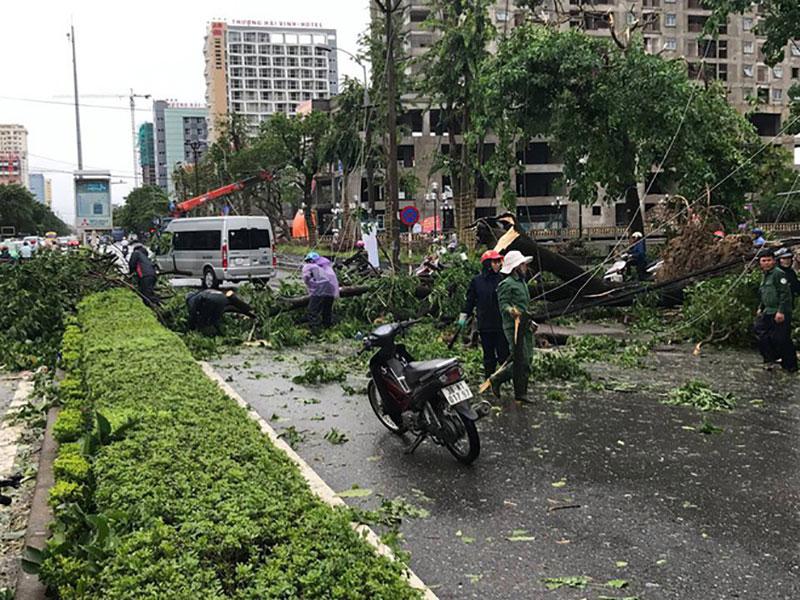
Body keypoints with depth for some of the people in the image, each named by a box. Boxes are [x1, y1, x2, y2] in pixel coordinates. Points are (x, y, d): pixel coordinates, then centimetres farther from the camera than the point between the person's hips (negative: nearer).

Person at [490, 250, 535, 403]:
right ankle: (520, 393, 4)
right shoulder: (506, 284, -10)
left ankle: (497, 379, 19)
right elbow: (503, 304, -18)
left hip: (524, 327, 10)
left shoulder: (522, 283, 22)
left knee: (526, 360, 9)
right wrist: (510, 310, -38)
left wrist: (530, 321, 27)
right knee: (521, 361, -6)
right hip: (513, 327, -10)